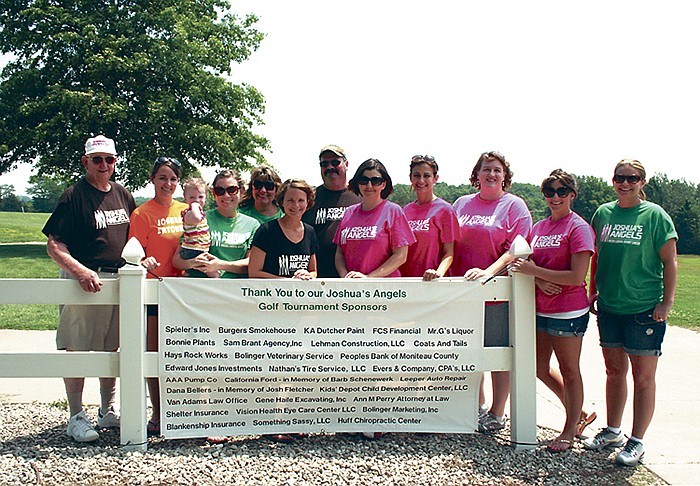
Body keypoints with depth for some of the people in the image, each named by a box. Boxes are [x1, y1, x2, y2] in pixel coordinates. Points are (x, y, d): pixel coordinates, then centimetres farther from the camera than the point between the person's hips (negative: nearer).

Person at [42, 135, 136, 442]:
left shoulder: (124, 195, 11)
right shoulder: (74, 196, -7)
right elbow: (54, 246, -11)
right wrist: (80, 270, -25)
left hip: (118, 280, 6)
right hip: (81, 281, -6)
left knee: (111, 349, 14)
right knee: (76, 350, 0)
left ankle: (108, 411, 26)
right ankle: (76, 417, 10)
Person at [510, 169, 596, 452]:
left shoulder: (579, 228, -12)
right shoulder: (539, 227, 10)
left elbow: (577, 276, -19)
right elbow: (529, 265, 12)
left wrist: (534, 270, -17)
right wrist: (539, 281, -11)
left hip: (568, 312, -8)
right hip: (541, 309, 8)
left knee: (568, 371, 5)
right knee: (540, 368, 15)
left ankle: (569, 431, 20)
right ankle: (579, 414, 34)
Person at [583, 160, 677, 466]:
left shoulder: (654, 215, -5)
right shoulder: (603, 213, 7)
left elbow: (669, 261, -6)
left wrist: (666, 302, -11)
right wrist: (593, 291, 14)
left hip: (645, 309, -4)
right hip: (609, 306, 5)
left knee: (643, 376, 2)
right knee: (614, 370, 15)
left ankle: (637, 441, 12)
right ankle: (612, 431, 29)